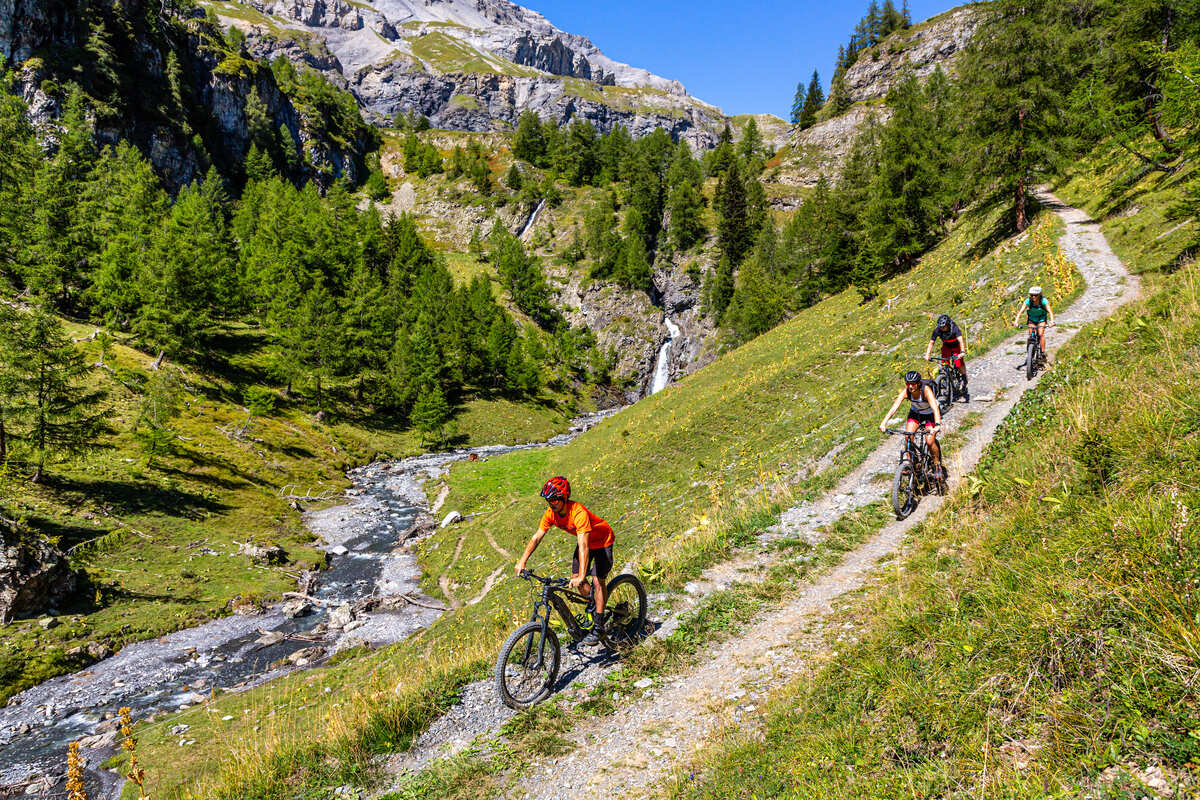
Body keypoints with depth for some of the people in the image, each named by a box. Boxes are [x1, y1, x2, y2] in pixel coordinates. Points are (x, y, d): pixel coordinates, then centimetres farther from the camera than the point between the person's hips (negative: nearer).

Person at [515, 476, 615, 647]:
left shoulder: (578, 512, -39)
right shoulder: (551, 513, -18)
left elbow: (583, 547, -44)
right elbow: (536, 537, -13)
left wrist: (581, 577, -50)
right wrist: (522, 561, -21)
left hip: (602, 540, -7)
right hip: (584, 540, 7)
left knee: (597, 581, -13)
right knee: (575, 578, 2)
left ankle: (598, 626, -3)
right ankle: (595, 608, 25)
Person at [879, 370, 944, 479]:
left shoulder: (926, 390, -34)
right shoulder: (905, 391, -25)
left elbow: (935, 408, -46)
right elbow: (894, 406, -36)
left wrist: (937, 425, -63)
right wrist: (884, 423, -49)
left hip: (930, 415, -3)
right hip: (915, 413, 3)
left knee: (930, 442, -16)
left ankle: (937, 465, 9)